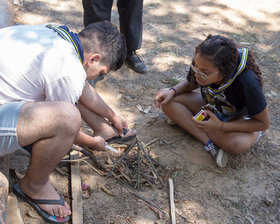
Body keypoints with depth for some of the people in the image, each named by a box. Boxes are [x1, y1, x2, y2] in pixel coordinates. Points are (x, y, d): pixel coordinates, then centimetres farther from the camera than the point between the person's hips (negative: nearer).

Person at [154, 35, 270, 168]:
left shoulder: (247, 83, -38)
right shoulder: (202, 64, -24)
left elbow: (264, 123, -25)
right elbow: (190, 83, 2)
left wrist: (221, 127, -32)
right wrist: (172, 91, -21)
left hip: (238, 118, -6)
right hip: (210, 106, 6)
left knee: (239, 144, -41)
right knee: (167, 101, -16)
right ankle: (208, 141, -21)